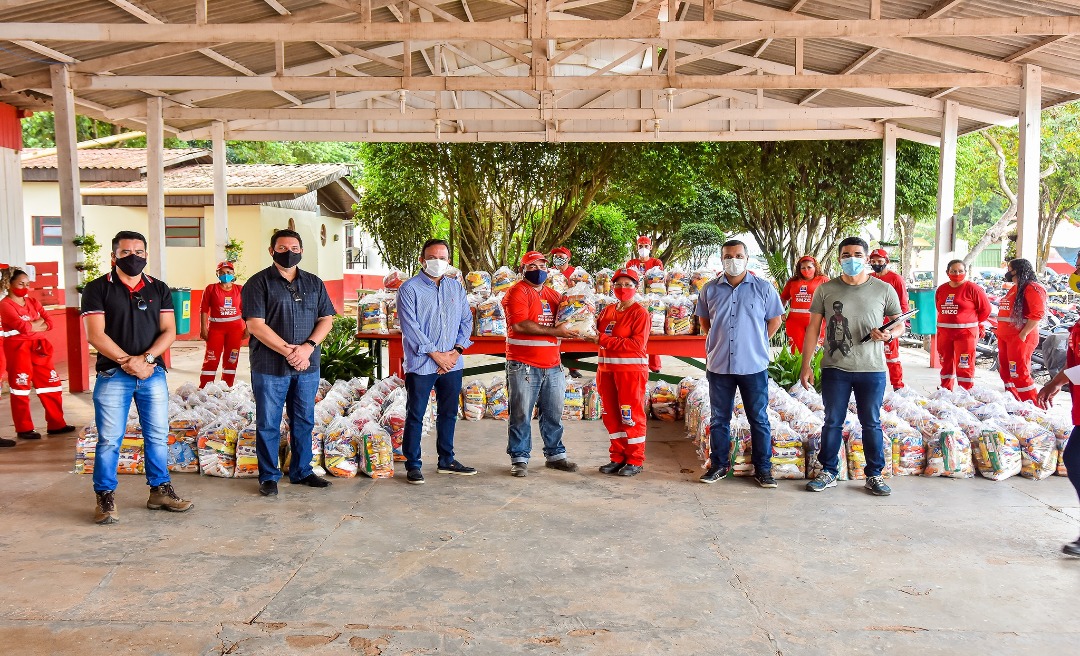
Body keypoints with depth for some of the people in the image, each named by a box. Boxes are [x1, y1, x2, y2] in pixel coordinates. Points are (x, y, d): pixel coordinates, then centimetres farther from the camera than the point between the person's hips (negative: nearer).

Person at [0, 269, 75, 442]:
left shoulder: (32, 302, 14)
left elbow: (49, 323, 3)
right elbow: (23, 327, -19)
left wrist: (31, 325, -10)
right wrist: (38, 322, -1)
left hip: (38, 348, 6)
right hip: (18, 349, -6)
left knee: (51, 384, 5)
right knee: (21, 388, 1)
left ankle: (56, 424, 12)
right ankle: (24, 429, 8)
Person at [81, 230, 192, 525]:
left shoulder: (159, 289, 10)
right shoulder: (97, 289, 0)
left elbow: (169, 331, 3)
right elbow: (95, 335, -8)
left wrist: (146, 359, -13)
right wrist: (128, 363, -15)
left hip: (154, 373, 3)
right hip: (113, 375, -3)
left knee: (158, 435, 8)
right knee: (109, 439, 0)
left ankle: (160, 490, 19)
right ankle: (105, 497, 12)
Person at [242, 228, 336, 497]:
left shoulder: (314, 283, 12)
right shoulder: (259, 283, -3)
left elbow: (326, 319, 7)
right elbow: (255, 325, -11)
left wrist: (308, 347, -10)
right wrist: (288, 351, -16)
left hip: (307, 365, 4)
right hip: (269, 367, -4)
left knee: (304, 421, 12)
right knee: (268, 423, 4)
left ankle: (301, 472, 24)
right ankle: (268, 477, 15)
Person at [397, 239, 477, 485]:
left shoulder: (456, 287, 11)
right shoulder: (410, 288, -6)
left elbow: (466, 320, 11)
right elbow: (410, 326, -12)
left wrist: (457, 349, -4)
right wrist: (435, 354, -14)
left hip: (452, 363, 5)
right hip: (421, 364, -5)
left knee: (448, 413, 14)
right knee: (415, 415, 1)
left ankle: (446, 460, 27)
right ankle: (413, 465, 11)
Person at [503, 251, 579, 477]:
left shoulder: (552, 294, 18)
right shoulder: (517, 292, -5)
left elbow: (566, 318, 26)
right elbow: (519, 325, -17)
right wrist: (554, 331, -16)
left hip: (552, 366, 7)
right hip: (524, 365, -7)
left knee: (554, 414, 13)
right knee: (521, 415, 0)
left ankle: (555, 455, 25)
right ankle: (519, 459, 10)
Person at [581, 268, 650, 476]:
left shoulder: (640, 313, -6)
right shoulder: (608, 311, 14)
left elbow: (637, 344, -16)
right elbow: (599, 334, 19)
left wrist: (603, 340, -18)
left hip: (631, 370, -6)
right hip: (607, 369, 7)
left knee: (631, 416, -2)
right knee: (611, 415, 9)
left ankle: (635, 461, 7)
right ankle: (618, 458, 19)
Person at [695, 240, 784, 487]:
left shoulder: (764, 288, -1)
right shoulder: (710, 289, 4)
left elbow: (775, 319, 9)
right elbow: (703, 318, 18)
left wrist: (759, 343, 3)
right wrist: (717, 340, 9)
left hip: (754, 365, -2)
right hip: (718, 364, 2)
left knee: (759, 419, 5)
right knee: (719, 418, 10)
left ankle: (763, 469, 15)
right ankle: (719, 465, 22)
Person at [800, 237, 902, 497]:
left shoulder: (884, 289, 1)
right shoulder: (826, 290, 2)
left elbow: (899, 323, 8)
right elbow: (813, 328, 4)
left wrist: (889, 335, -16)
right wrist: (806, 365, -1)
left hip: (872, 368, 0)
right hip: (834, 368, 0)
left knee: (872, 424, 9)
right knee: (832, 423, 8)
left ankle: (874, 475, 21)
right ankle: (828, 473, 20)